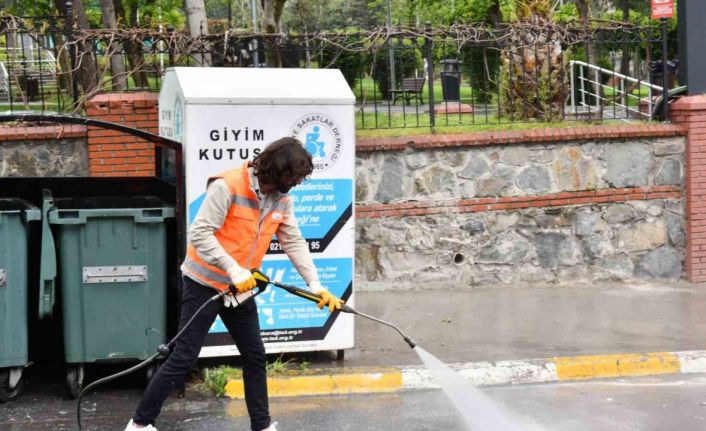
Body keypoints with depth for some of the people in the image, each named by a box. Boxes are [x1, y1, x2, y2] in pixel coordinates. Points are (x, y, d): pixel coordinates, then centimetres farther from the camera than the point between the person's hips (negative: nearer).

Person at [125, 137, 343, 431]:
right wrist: (234, 270, -29)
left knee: (255, 356, 11)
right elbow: (199, 234, -24)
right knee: (184, 358, -6)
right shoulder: (228, 186, -23)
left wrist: (316, 286, -5)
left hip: (241, 288, 7)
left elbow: (295, 243, 3)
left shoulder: (282, 199, 0)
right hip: (205, 284, -7)